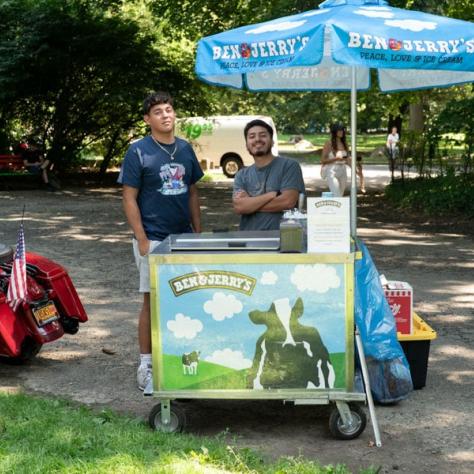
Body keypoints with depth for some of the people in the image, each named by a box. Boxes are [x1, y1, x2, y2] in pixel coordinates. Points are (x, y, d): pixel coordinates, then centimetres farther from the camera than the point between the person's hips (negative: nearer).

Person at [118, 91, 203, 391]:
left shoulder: (185, 149, 9)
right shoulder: (138, 151, -7)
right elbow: (129, 198, -8)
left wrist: (198, 232, 9)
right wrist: (142, 240, -13)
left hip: (184, 238, 5)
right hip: (154, 239, -5)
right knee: (152, 301, 1)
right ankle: (146, 364, 10)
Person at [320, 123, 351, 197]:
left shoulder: (344, 144, 11)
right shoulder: (329, 143, -5)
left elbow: (347, 159, 16)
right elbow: (323, 160, -7)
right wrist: (336, 158, -18)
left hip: (342, 171, 6)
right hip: (332, 172, -6)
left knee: (341, 195, 8)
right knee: (337, 197, -16)